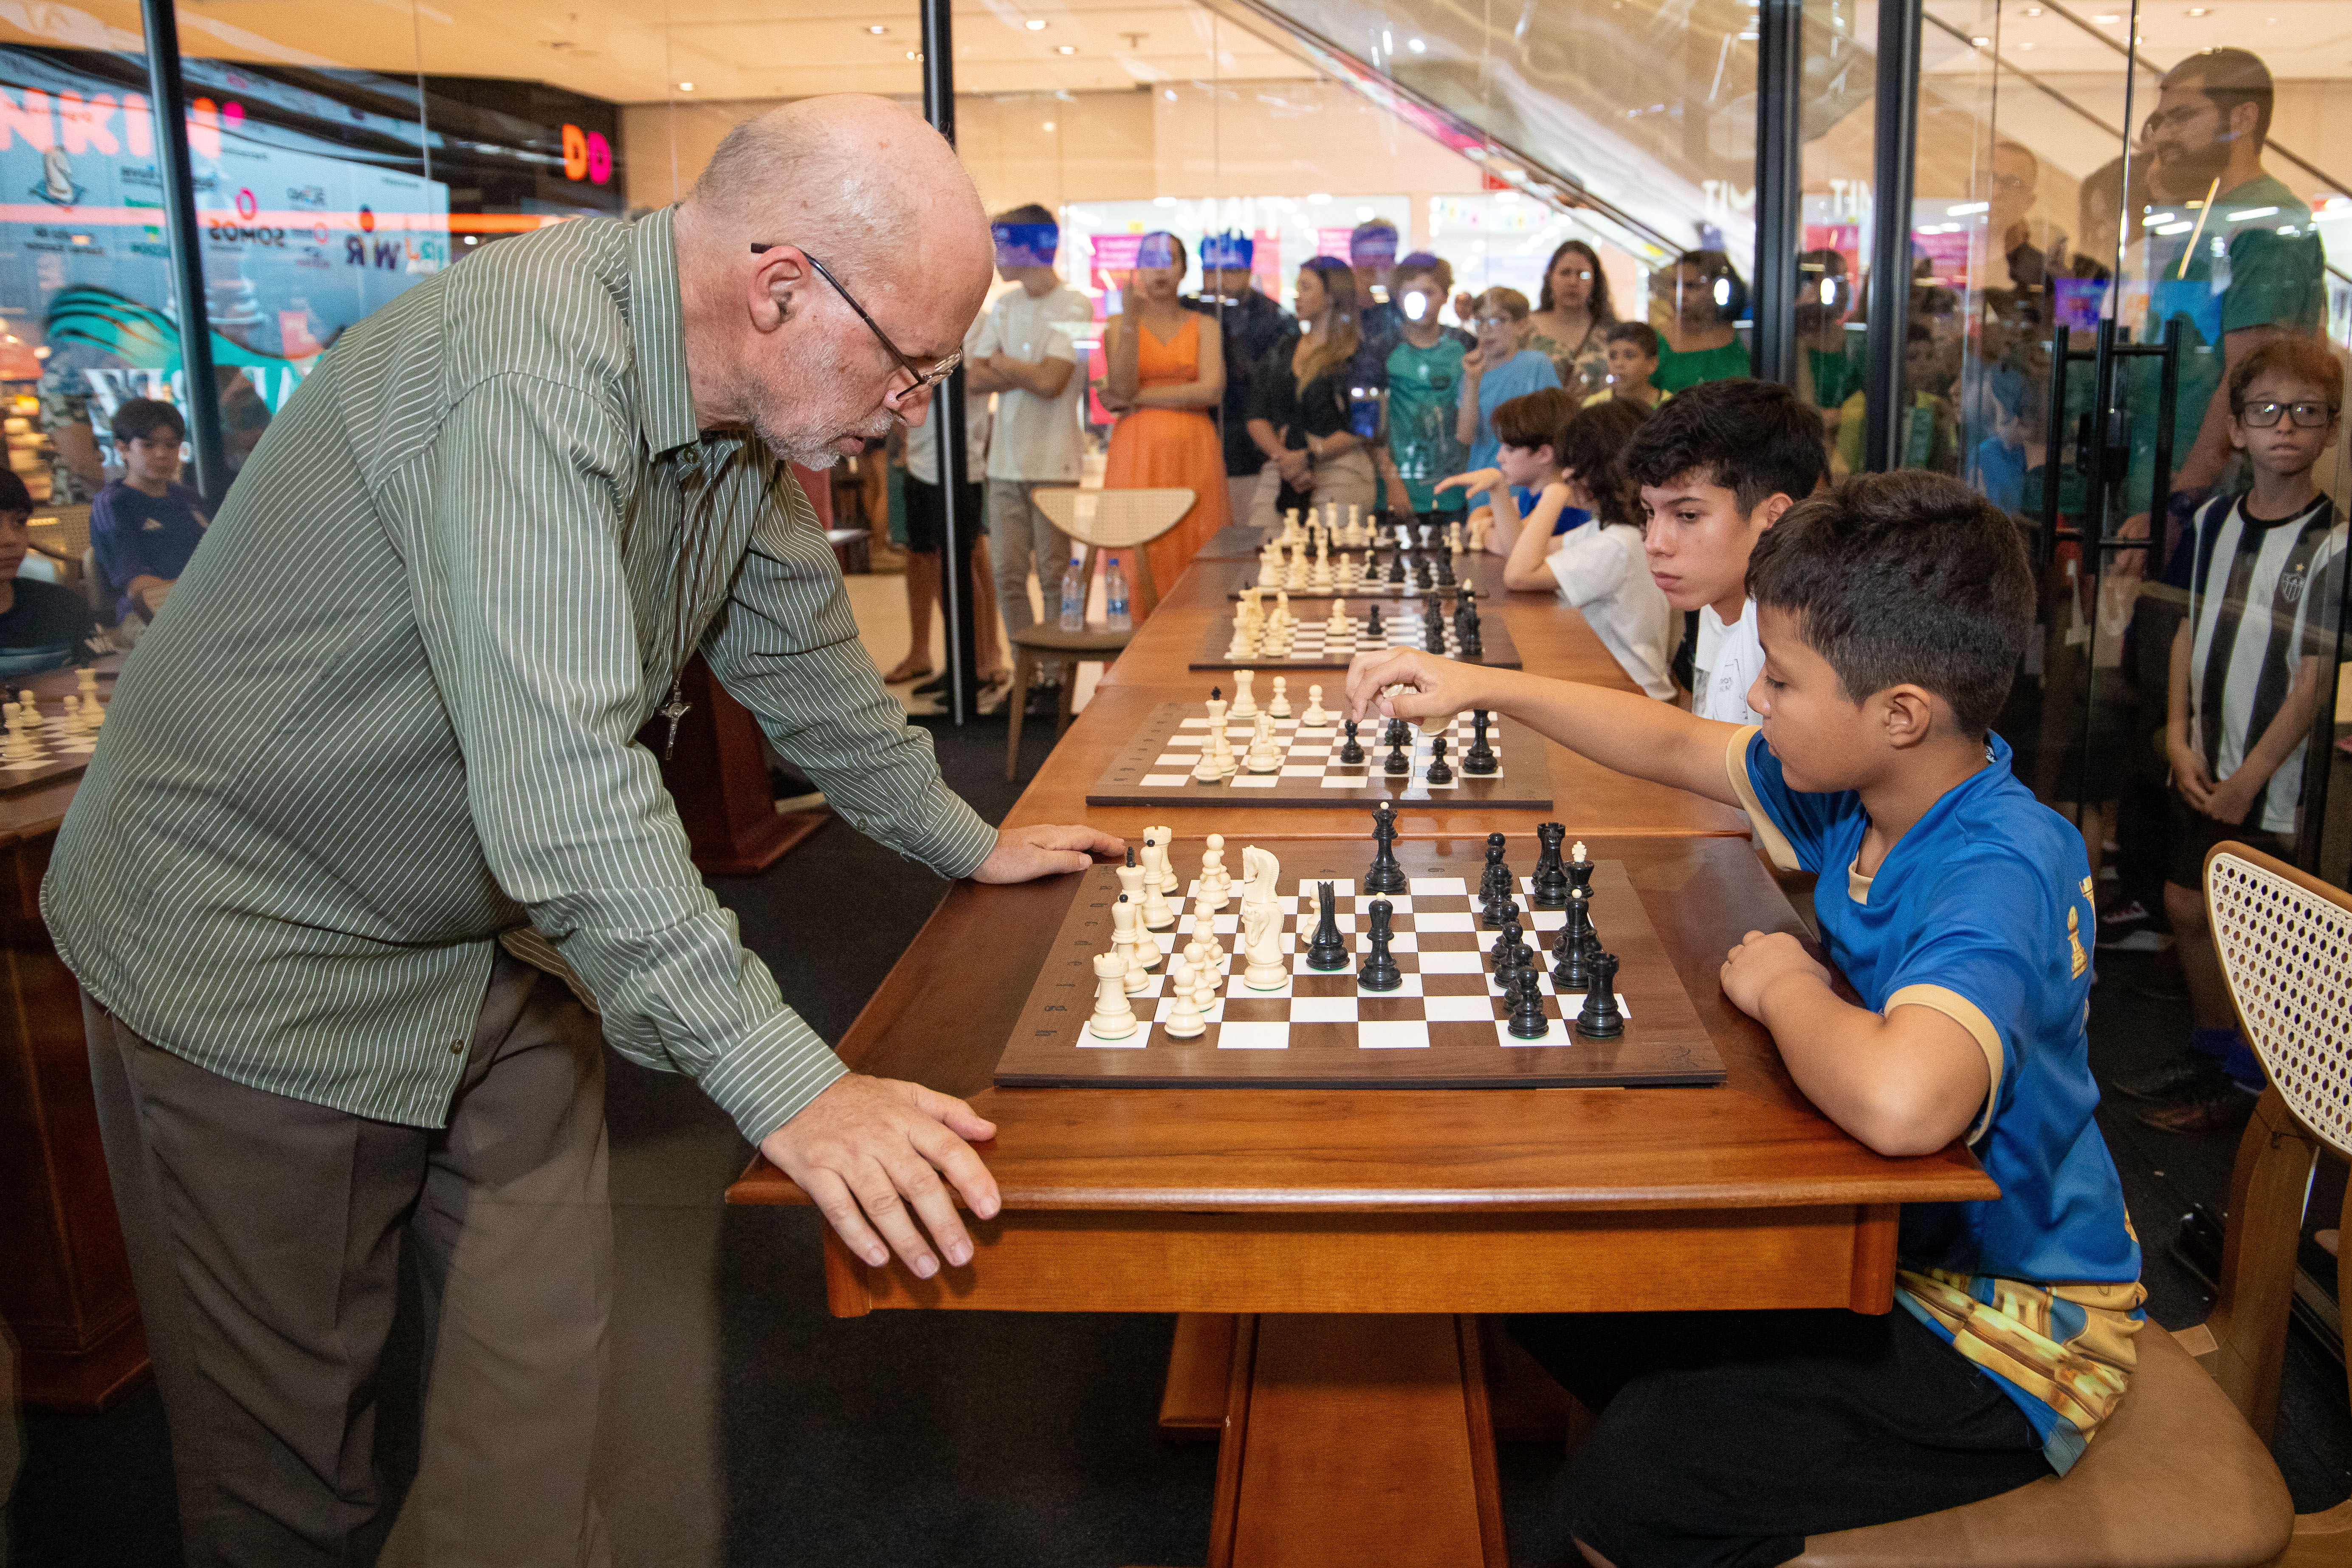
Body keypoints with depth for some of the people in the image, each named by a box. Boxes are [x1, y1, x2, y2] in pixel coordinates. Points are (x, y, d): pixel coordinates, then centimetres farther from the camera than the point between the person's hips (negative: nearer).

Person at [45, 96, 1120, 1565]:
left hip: (499, 945, 8)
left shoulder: (751, 414, -2)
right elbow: (557, 773, -40)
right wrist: (786, 1083, -40)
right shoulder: (530, 366, -31)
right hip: (264, 947, -7)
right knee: (294, 1446, 11)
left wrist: (967, 840, 19)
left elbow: (807, 656, 13)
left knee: (543, 1398, 12)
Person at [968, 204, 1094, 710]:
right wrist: (1026, 374, -8)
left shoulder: (1076, 308, -7)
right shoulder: (1005, 305, 14)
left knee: (1054, 575, -2)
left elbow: (1050, 381, -16)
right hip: (1006, 459, 6)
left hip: (1055, 462, -6)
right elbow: (975, 378, 8)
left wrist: (1002, 363, 0)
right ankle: (1026, 674, 15)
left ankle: (1056, 676, 7)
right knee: (1007, 574, 5)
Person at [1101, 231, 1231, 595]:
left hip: (1193, 452, 1)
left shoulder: (1204, 328, 11)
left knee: (1194, 553, -4)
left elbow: (1212, 391, -6)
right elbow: (1122, 388, -5)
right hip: (1138, 453, 0)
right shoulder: (1119, 324, 11)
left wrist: (1140, 397, -7)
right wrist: (1131, 319, -12)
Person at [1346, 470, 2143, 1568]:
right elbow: (1675, 746, 12)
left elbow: (1899, 1103, -51)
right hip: (1892, 1242, 8)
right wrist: (1480, 685, 7)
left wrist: (1784, 985, -30)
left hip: (2009, 1330, -8)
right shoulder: (1862, 783, -5)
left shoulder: (1999, 871, -33)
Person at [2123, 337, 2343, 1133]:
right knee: (2188, 905, 14)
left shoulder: (2331, 545, -14)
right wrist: (2179, 738, 0)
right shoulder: (2214, 521, 4)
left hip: (2276, 777, -6)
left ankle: (2247, 1077, 22)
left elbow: (2313, 680, -14)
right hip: (2203, 764, 6)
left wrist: (2250, 778, -13)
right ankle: (2210, 1049, 34)